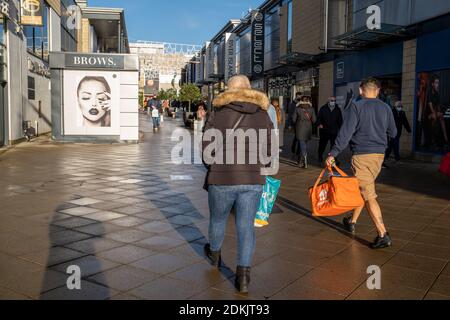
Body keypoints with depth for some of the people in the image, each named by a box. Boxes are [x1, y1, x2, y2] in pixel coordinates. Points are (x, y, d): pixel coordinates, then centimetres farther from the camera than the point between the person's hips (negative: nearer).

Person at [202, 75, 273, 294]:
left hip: (222, 179, -1)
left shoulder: (218, 115, -2)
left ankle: (214, 254, 45)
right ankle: (243, 275, 4)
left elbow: (207, 151, -3)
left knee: (218, 219, 21)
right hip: (253, 180, 2)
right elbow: (269, 151, 6)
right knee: (246, 226, 8)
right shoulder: (263, 116, 6)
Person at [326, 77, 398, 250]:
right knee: (364, 189, 20)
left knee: (369, 195, -6)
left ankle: (383, 234, -11)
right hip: (379, 153, 6)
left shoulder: (356, 106, -9)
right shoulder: (385, 108, 8)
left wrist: (333, 154, -13)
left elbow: (345, 132, -15)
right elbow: (393, 133, 16)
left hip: (362, 154, -6)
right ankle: (352, 222, 34)